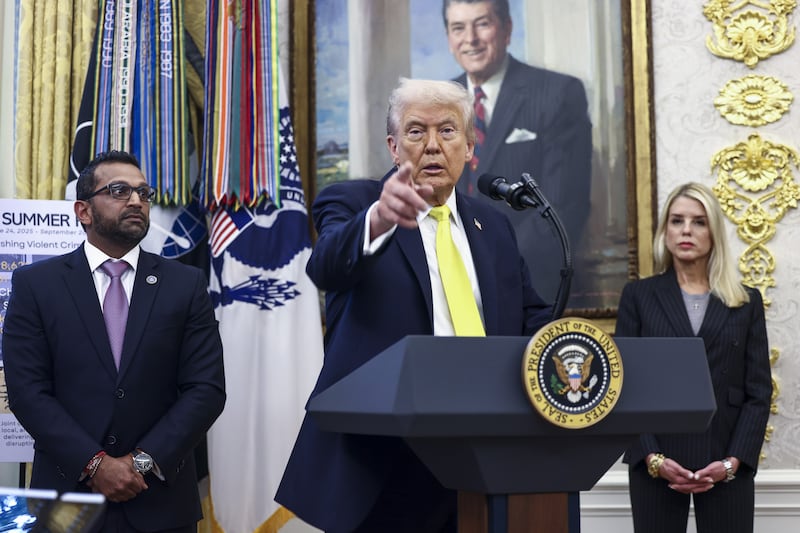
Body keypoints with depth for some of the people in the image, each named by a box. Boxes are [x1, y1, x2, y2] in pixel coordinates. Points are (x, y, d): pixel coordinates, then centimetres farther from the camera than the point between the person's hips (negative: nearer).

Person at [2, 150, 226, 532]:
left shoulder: (186, 284, 3)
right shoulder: (34, 284, 1)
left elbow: (206, 389, -2)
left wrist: (144, 462, -12)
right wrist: (94, 464, -15)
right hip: (67, 493, -1)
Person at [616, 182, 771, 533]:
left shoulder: (746, 302, 9)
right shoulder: (638, 296, 6)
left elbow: (759, 390, 5)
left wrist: (734, 460, -8)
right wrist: (652, 458, -10)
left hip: (726, 463, 1)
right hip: (656, 461, -1)